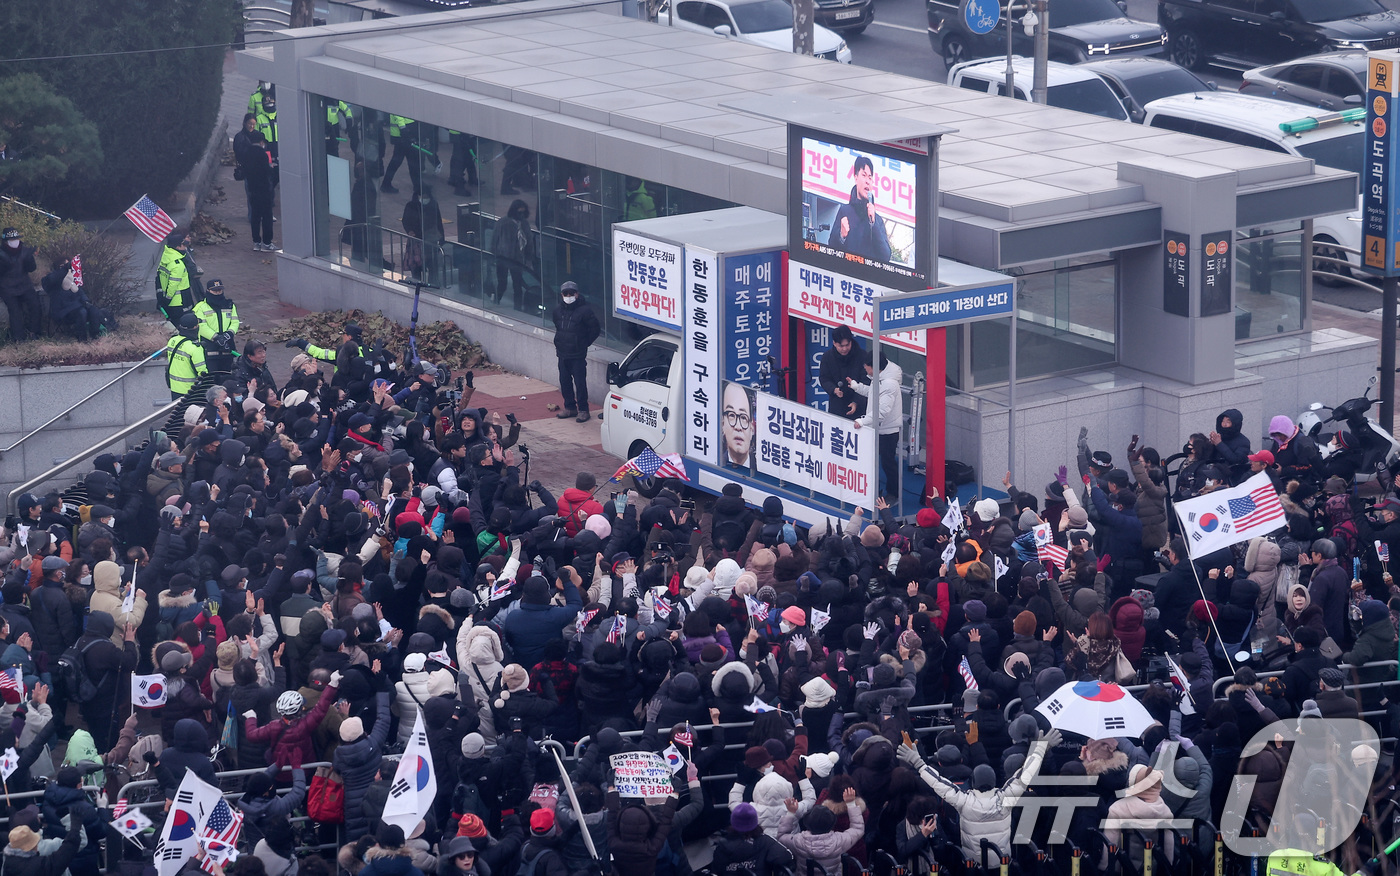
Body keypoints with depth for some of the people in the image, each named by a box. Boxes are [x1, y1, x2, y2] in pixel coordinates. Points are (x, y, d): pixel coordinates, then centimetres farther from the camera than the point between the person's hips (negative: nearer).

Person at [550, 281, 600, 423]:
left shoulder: (584, 310, -13)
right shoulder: (558, 310, 4)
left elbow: (595, 330, -6)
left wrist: (584, 343, -2)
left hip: (578, 355, -6)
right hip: (562, 353, 6)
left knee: (580, 382, -4)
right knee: (565, 382, 11)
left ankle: (583, 410, 5)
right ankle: (570, 407, 24)